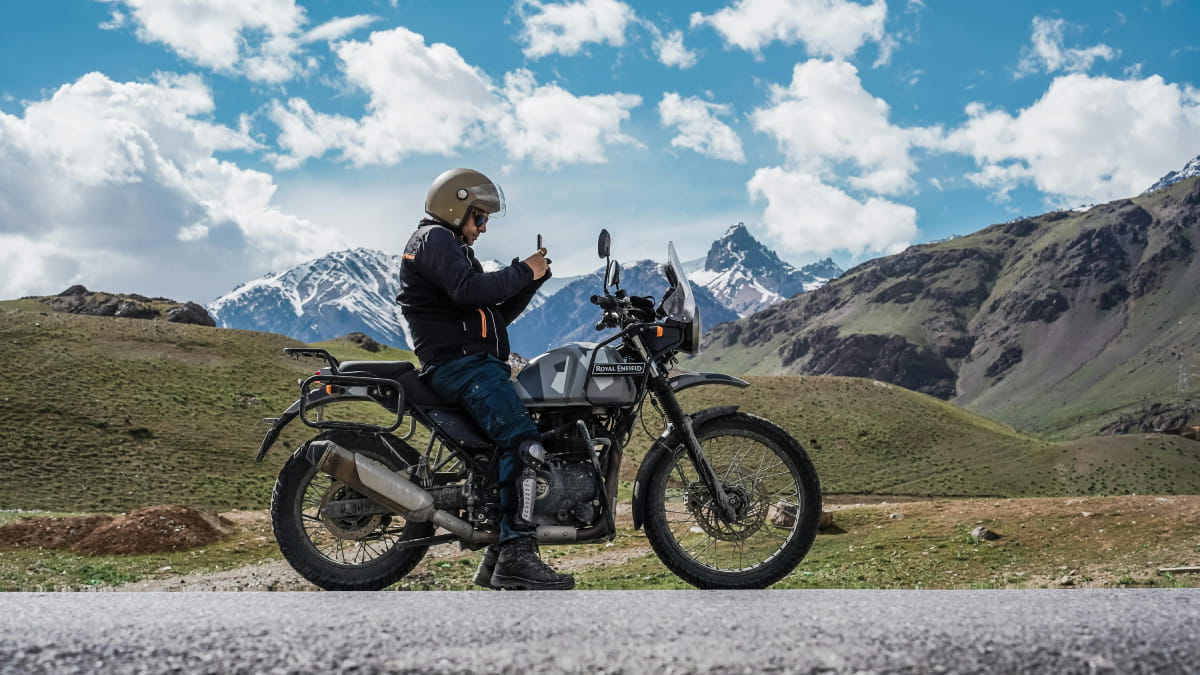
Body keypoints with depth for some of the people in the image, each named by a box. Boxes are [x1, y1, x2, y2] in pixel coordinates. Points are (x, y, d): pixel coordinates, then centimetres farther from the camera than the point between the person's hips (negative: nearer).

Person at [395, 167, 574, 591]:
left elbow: (498, 314, 27)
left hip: (479, 364, 11)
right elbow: (469, 290, -20)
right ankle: (516, 555, -31)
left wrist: (531, 278, 15)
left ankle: (498, 559, 6)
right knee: (523, 442, -25)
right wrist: (523, 273, -8)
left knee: (515, 445, 7)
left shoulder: (455, 249, 32)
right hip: (458, 363, -11)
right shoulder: (434, 238, 0)